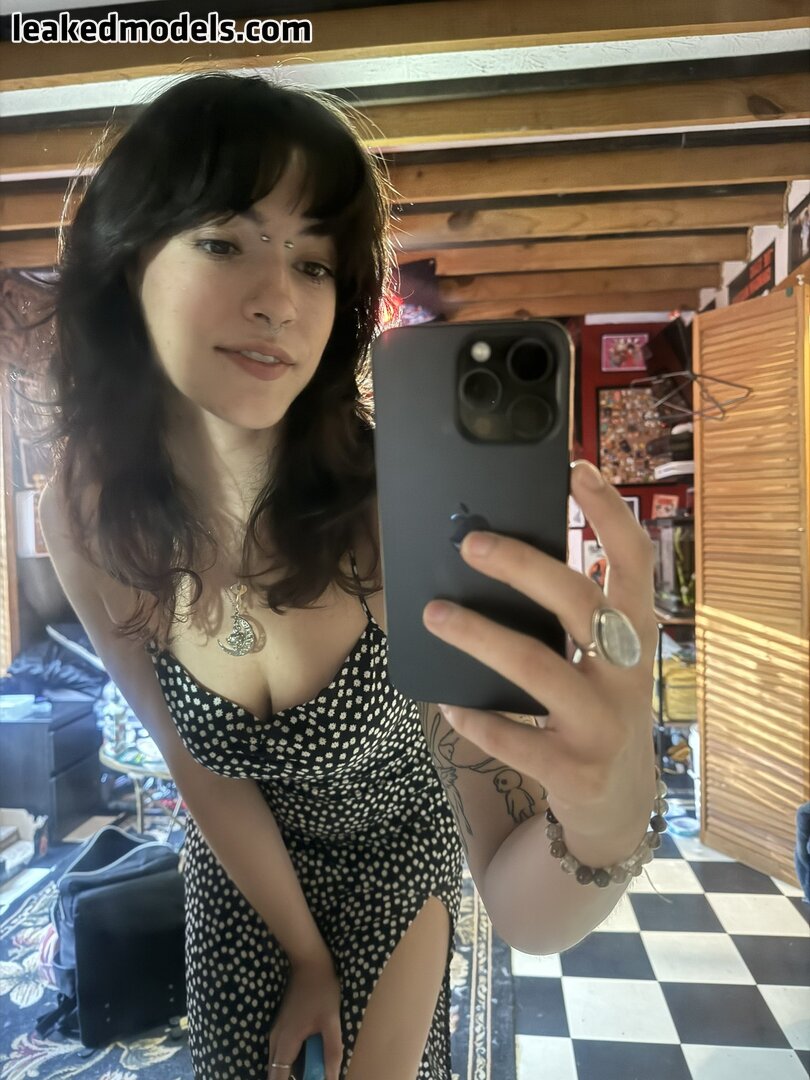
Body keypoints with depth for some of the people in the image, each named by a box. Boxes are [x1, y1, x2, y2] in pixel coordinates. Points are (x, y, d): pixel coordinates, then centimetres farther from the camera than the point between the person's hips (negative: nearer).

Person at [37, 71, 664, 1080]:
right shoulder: (83, 516, -24)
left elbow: (527, 913, -33)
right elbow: (199, 763, -11)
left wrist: (609, 813, -56)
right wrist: (306, 955, -3)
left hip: (397, 848, -2)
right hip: (241, 866, 2)